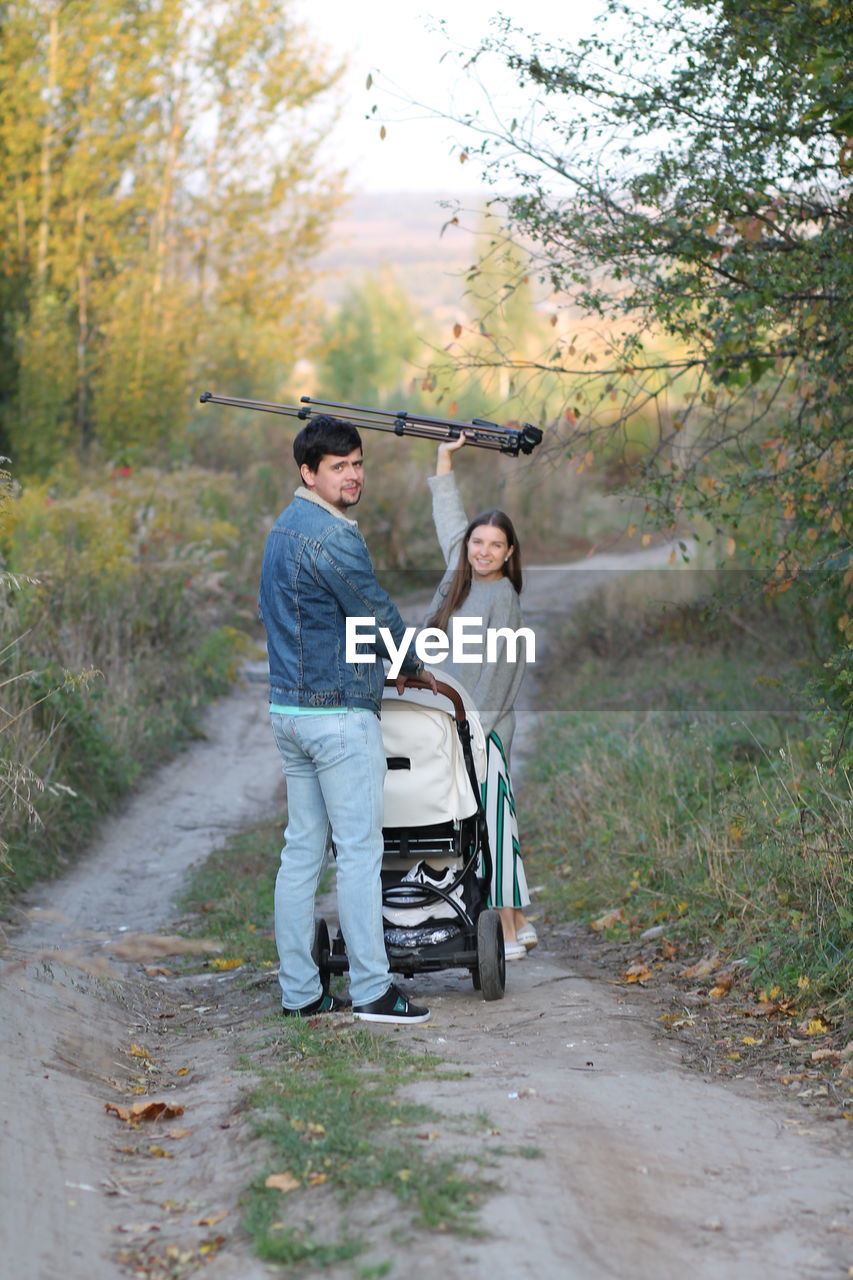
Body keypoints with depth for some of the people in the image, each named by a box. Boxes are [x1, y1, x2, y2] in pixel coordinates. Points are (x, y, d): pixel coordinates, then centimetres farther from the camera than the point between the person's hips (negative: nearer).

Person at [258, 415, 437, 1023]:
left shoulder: (284, 527, 14)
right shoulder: (333, 537, -17)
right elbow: (378, 614, -11)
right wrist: (415, 668, 9)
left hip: (288, 707, 10)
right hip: (340, 712, -10)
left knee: (301, 851, 10)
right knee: (359, 852, -3)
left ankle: (299, 991, 13)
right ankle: (371, 990, 2)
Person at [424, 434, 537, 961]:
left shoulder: (501, 598, -11)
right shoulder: (461, 577, 10)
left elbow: (496, 674, -14)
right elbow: (449, 518, 22)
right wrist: (445, 455, 23)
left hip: (484, 727, -8)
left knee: (491, 820, -6)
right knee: (478, 823, 10)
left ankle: (509, 933, -1)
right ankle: (518, 923, 18)